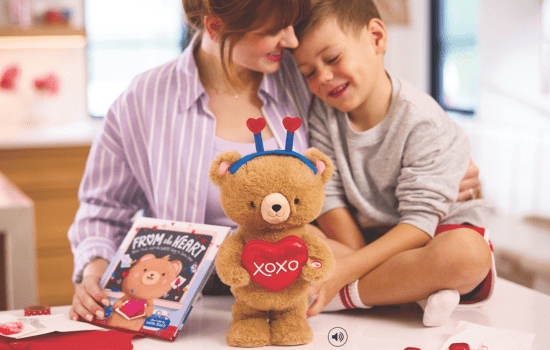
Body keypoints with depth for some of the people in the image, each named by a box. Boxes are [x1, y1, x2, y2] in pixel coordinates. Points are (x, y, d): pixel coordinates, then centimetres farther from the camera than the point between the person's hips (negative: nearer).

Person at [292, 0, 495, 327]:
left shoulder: (423, 121, -19)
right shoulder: (324, 113, -3)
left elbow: (420, 221, -23)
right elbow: (328, 196, -9)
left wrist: (345, 271, -32)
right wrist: (360, 262, -22)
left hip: (426, 238, -4)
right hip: (361, 238, 4)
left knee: (468, 253, -38)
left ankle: (343, 295, -25)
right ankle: (414, 289, -26)